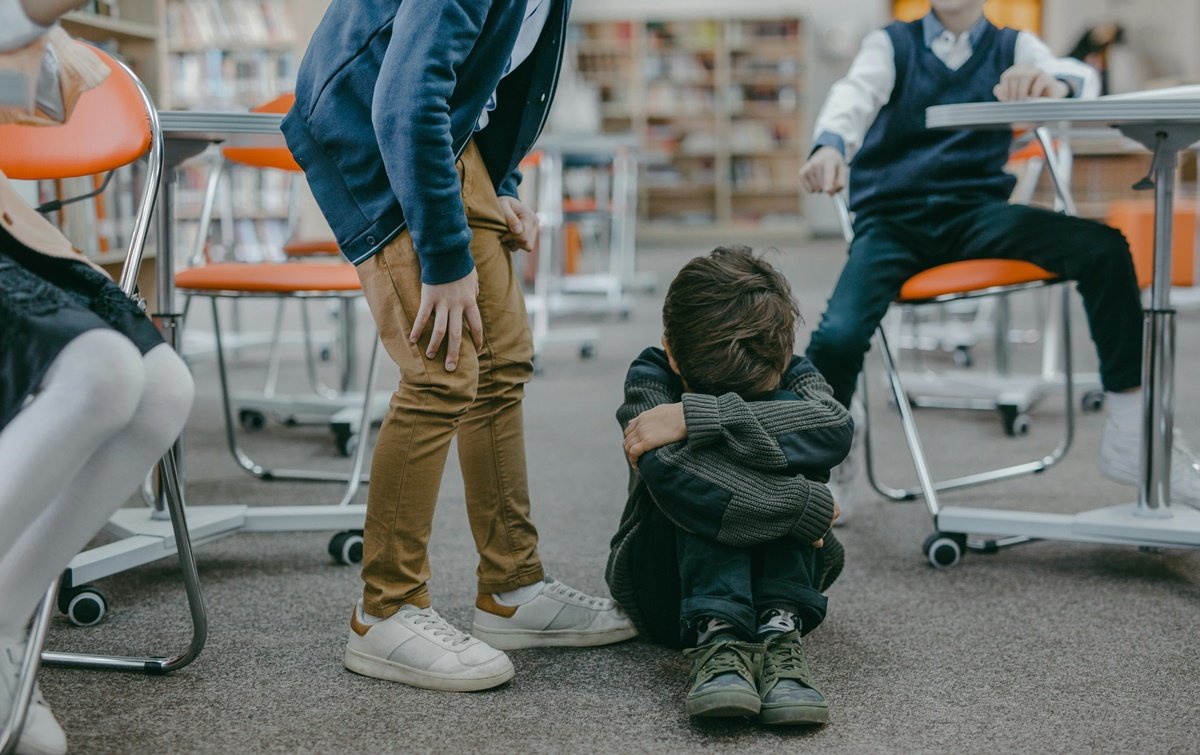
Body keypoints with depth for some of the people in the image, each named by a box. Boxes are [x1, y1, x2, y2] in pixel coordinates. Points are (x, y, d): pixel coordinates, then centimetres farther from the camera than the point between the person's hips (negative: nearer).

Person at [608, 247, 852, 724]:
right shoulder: (650, 378, -17)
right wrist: (807, 506, -37)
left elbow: (836, 428, -37)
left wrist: (694, 417, -41)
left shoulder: (793, 377, -11)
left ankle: (780, 631, -36)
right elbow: (668, 472, -39)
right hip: (669, 587, -2)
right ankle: (715, 636, -43)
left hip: (774, 571, 2)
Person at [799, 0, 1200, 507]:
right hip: (892, 218, -1)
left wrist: (1053, 82, -36)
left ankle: (1130, 438, -13)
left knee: (1104, 248, -23)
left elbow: (1081, 77, -8)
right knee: (838, 335, -29)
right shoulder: (890, 45, 11)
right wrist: (830, 145, -37)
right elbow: (855, 95, -12)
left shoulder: (1013, 47, 13)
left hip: (977, 213, 2)